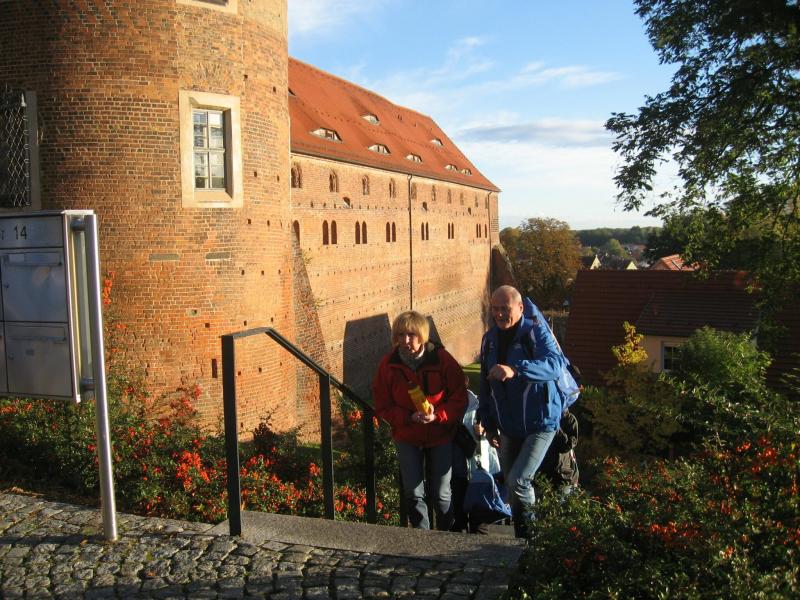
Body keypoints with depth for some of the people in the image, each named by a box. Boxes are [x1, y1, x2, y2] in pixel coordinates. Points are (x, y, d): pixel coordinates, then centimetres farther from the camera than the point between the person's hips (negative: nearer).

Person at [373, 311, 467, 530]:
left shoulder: (442, 359, -14)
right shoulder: (388, 364, -10)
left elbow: (460, 398, -9)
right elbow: (382, 406, -5)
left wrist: (437, 415, -25)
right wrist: (409, 417, -20)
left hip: (440, 436, -1)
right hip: (407, 438, 1)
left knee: (441, 493, 9)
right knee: (413, 494, 6)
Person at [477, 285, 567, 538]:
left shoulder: (536, 331, -12)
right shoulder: (490, 339, 8)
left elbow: (556, 363, -32)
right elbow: (485, 386, 16)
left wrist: (516, 370, -46)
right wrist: (487, 423, 15)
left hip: (540, 423, -6)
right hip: (508, 427, 6)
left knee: (518, 481, -17)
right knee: (511, 487, 12)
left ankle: (532, 533, 7)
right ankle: (522, 539, 29)